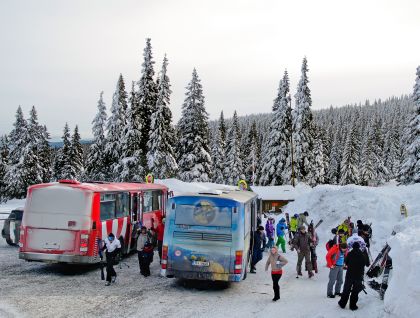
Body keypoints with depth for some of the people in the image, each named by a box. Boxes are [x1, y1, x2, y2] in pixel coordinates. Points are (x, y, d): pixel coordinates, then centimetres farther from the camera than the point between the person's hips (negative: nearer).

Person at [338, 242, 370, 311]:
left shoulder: (350, 254, -9)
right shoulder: (363, 254, -6)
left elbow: (346, 262, 4)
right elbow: (367, 264, 7)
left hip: (349, 275, 0)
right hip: (359, 276, 0)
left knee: (346, 290, 12)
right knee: (355, 291, 9)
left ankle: (342, 303, 19)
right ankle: (353, 305, 10)